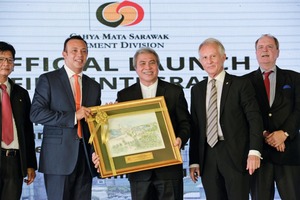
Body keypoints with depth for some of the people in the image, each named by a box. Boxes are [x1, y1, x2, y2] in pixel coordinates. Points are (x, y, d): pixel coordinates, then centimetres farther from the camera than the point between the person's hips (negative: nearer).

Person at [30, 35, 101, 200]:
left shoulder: (94, 86, 17)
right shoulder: (48, 80, 2)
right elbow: (36, 113, -8)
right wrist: (73, 117, -14)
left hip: (86, 156, 4)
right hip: (58, 157, -4)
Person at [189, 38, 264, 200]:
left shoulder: (241, 85, 1)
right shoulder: (197, 90, 14)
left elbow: (254, 119, -5)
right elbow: (195, 127, 13)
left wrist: (254, 151, -17)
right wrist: (194, 161, 8)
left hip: (235, 155, -4)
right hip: (208, 158, 4)